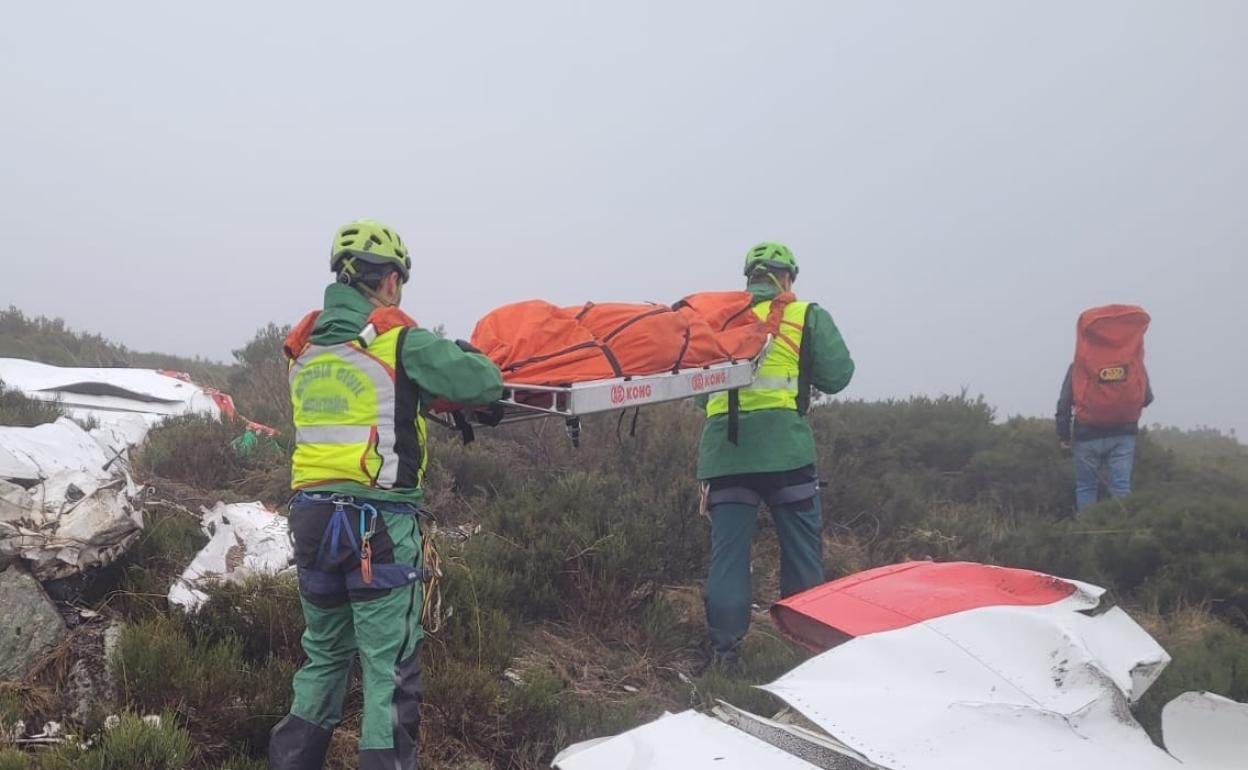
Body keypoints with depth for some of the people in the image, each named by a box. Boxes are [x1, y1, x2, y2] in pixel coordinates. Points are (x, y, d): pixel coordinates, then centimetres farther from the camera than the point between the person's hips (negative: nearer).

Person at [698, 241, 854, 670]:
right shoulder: (806, 316, 7)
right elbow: (836, 376, 4)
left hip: (723, 448, 3)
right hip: (785, 447, -3)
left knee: (727, 550, 5)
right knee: (802, 550, 8)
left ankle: (723, 649, 3)